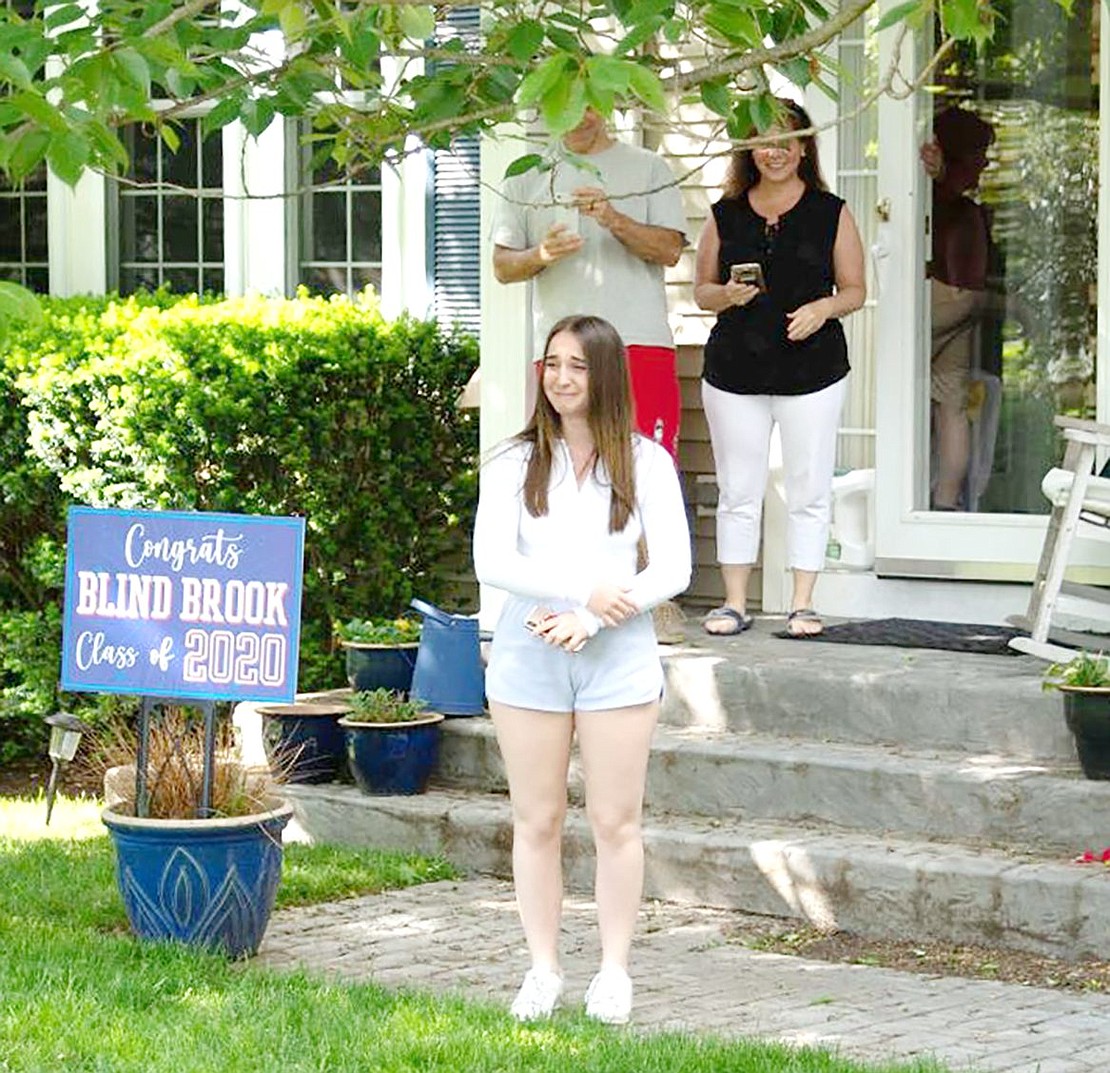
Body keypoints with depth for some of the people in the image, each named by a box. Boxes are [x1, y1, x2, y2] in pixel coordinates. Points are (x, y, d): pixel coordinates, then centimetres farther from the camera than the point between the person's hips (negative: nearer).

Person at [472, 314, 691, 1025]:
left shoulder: (645, 463, 3)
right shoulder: (515, 463, 5)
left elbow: (673, 570, -2)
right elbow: (491, 562, -5)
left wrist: (589, 621, -13)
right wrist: (586, 589, -16)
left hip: (618, 655, -1)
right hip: (527, 654, 1)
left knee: (616, 823, 2)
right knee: (537, 823, 6)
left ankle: (615, 971, 12)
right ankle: (543, 970, 15)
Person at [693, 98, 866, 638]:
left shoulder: (831, 214, 5)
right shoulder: (726, 215, 9)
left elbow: (854, 290, 7)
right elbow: (701, 290, 13)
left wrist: (823, 308, -13)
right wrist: (727, 295, -9)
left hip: (812, 369, -1)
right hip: (734, 367, 2)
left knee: (808, 491, 1)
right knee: (737, 492, 5)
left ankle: (802, 603, 8)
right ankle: (735, 601, 12)